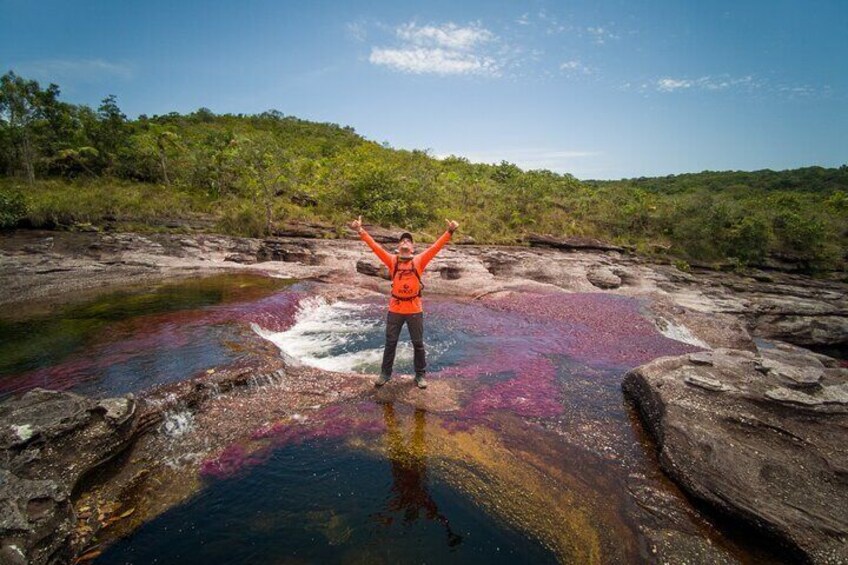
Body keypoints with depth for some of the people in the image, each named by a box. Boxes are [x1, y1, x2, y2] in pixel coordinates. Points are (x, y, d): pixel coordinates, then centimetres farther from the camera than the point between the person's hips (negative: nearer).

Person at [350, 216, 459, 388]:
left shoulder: (419, 260, 0)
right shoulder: (392, 260, 2)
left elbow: (435, 247, -9)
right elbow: (375, 246, -5)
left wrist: (449, 232, -19)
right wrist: (361, 231, -13)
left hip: (415, 310, -1)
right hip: (395, 309, 1)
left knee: (418, 344, 11)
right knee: (390, 343, 13)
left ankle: (420, 374, 27)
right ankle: (385, 373, 30)